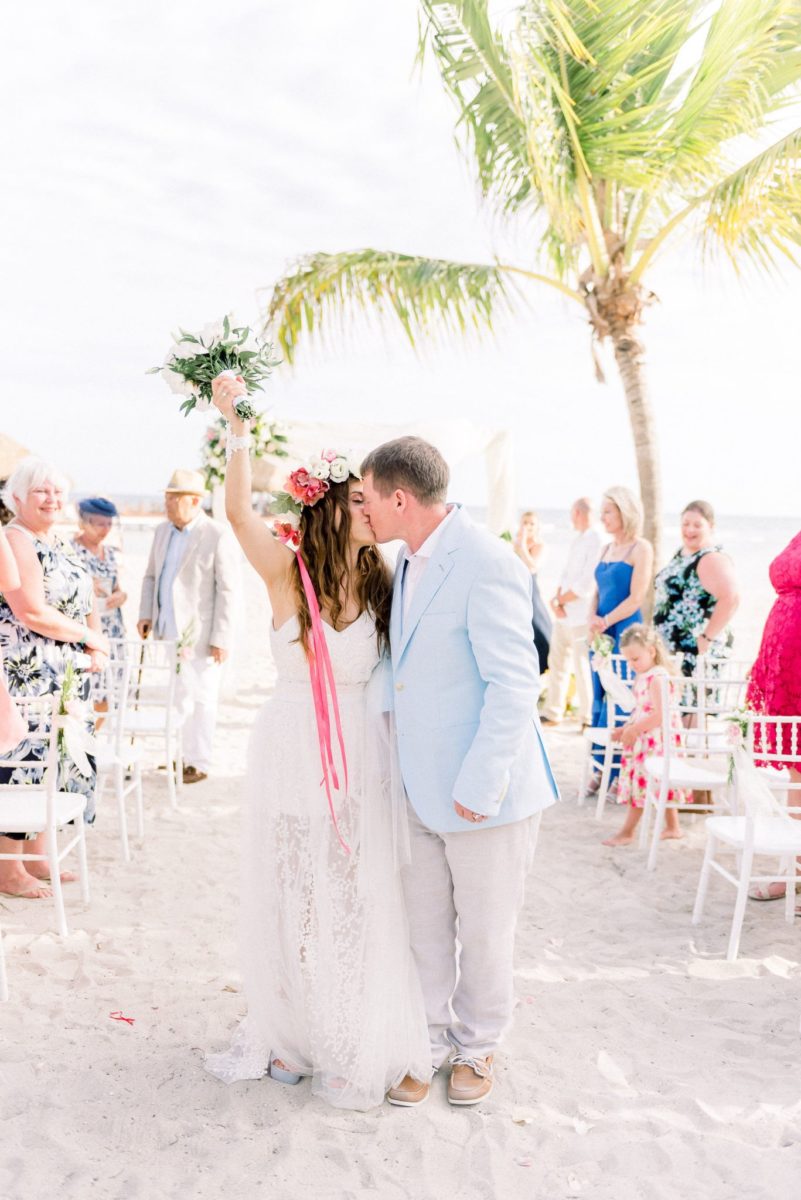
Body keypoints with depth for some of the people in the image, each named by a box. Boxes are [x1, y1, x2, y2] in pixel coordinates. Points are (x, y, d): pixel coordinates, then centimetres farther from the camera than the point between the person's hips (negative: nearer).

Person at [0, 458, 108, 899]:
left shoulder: (60, 544, 16)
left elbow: (87, 605, 19)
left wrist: (95, 647, 0)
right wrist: (88, 636, -10)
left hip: (65, 678, 9)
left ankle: (36, 856, 24)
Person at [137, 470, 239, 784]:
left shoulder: (217, 535, -11)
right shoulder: (162, 531, 10)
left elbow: (227, 590, -12)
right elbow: (151, 576, 18)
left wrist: (221, 638, -15)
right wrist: (145, 614, 4)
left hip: (200, 633, -6)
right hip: (168, 630, 6)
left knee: (202, 698, 3)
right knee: (176, 695, 11)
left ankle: (199, 763, 13)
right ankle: (178, 754, 22)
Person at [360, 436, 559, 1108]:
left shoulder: (487, 566, -21)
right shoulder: (410, 561, 7)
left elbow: (515, 686, -22)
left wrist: (479, 785, -21)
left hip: (483, 792, -7)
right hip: (421, 788, 7)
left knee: (484, 932, 13)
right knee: (424, 927, 16)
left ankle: (478, 1047, 34)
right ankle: (430, 1042, 35)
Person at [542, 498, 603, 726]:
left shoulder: (596, 542, -14)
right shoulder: (576, 541, 16)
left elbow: (585, 586, -19)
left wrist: (559, 600, -8)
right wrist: (556, 599, -2)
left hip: (581, 617, -9)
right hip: (563, 615, 9)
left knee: (583, 667, -2)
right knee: (557, 663, 14)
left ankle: (587, 718, 8)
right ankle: (552, 713, 24)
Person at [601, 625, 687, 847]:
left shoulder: (657, 678, -20)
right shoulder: (642, 677, 10)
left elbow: (660, 715, -27)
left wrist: (633, 730, -21)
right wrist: (625, 729, 7)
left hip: (655, 739, -9)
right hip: (643, 739, 9)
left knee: (641, 781, -4)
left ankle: (627, 831, 3)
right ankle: (672, 826, 28)